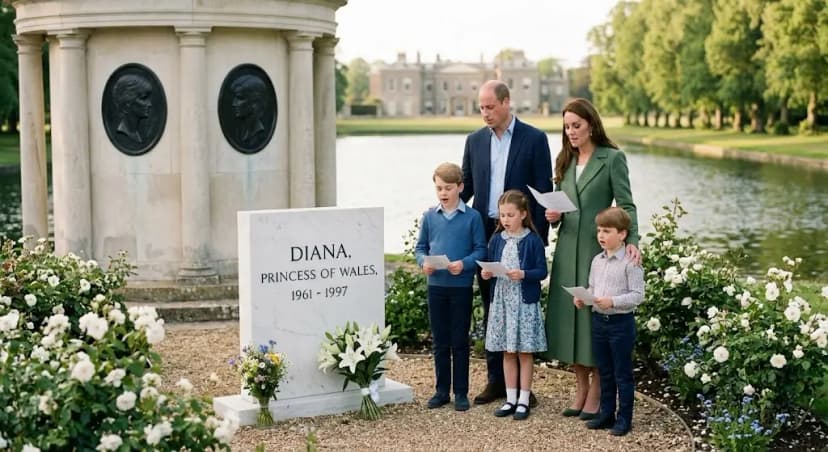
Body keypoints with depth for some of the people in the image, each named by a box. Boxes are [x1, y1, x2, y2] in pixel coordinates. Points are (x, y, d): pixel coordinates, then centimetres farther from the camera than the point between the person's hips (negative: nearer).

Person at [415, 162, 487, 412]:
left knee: (460, 341, 5)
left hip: (461, 286, -3)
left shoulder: (472, 217, -4)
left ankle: (461, 393, 15)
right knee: (440, 342, 11)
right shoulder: (429, 216, 4)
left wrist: (464, 264, -21)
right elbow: (420, 247, 8)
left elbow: (480, 250, -4)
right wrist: (424, 262, -12)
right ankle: (442, 390, 21)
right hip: (436, 286, 3)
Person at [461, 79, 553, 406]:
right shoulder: (475, 141, 10)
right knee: (491, 309, 10)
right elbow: (466, 185, 13)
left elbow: (543, 191, -5)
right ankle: (496, 379, 18)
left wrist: (539, 238, -10)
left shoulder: (534, 139, -3)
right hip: (485, 233, 4)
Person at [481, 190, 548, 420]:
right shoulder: (497, 240, 6)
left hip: (525, 301, -5)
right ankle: (511, 399, 20)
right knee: (507, 352, 11)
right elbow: (490, 266, 13)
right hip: (501, 300, 5)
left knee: (525, 352, 4)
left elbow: (542, 271, -9)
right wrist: (487, 273, -8)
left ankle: (523, 400, 12)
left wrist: (523, 274, -24)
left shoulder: (533, 240, -8)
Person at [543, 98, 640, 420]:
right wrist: (554, 215, -5)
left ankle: (596, 394, 10)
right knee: (569, 314, 6)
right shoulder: (564, 161, 12)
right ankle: (580, 390, 18)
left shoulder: (612, 158, -5)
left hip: (599, 248, -5)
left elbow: (626, 204, -10)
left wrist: (632, 241, -25)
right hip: (568, 249, 5)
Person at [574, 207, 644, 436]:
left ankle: (624, 419, 12)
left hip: (621, 322, -7)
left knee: (622, 374, 3)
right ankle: (606, 414, 26)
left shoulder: (630, 262, -13)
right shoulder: (597, 261, 8)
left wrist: (612, 301, -27)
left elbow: (638, 295, -16)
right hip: (599, 320, 7)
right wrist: (583, 298, -4)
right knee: (604, 372, 16)